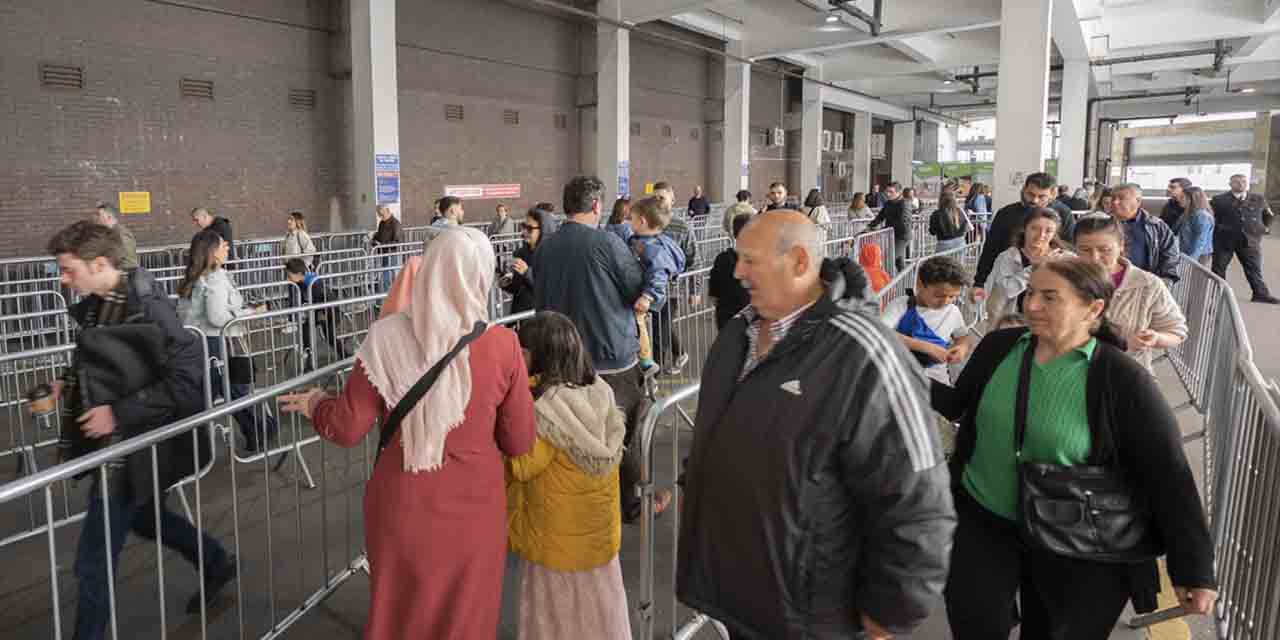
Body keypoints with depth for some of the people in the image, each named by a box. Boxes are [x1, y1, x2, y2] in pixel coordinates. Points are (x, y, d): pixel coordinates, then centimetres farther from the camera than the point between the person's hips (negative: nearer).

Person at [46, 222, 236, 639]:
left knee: (94, 563, 2)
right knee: (144, 517, 28)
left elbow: (187, 379, -27)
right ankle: (217, 564, 47)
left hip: (134, 448, -9)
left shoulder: (146, 308, -25)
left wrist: (119, 413, -27)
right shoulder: (97, 305, 1)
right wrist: (70, 386, 1)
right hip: (114, 443, 9)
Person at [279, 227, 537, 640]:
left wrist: (315, 405, 14)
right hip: (472, 510, -1)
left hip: (403, 508, 1)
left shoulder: (387, 337, -15)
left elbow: (347, 429, -7)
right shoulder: (502, 345, -17)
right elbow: (520, 444, -7)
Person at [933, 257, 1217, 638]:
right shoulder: (998, 347, -5)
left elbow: (1169, 475, -14)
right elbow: (960, 405, 9)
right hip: (981, 517, 3)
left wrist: (1193, 569, -12)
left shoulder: (1123, 381, -17)